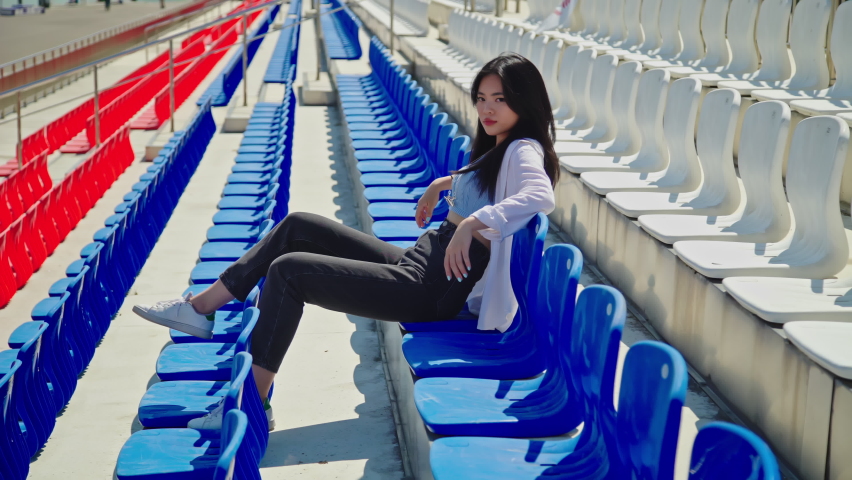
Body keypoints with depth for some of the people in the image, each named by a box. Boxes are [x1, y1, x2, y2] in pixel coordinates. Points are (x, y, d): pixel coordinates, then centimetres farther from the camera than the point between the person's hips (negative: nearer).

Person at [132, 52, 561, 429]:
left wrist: (473, 222, -44)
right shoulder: (498, 149, 15)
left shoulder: (523, 152, -13)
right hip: (418, 263, 10)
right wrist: (446, 182, 29)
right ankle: (200, 309, 15)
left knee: (288, 271, -15)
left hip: (432, 289, -10)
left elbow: (541, 196, -38)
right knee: (298, 226, 10)